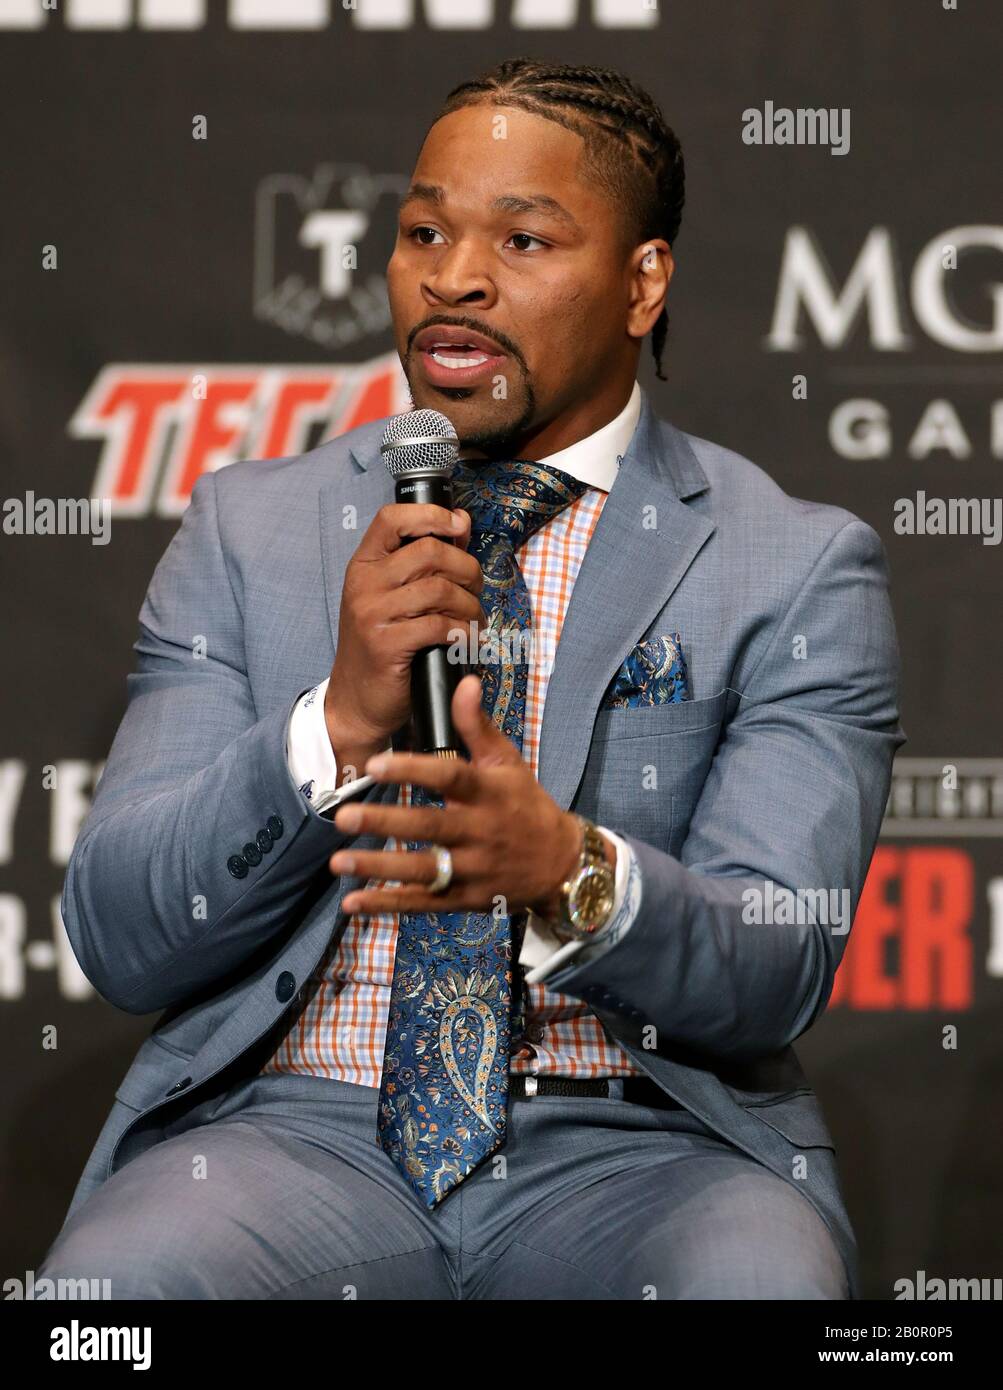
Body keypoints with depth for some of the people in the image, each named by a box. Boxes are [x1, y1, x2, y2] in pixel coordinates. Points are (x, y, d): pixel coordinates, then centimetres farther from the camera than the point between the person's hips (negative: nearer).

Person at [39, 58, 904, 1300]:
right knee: (122, 1276, -32)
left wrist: (568, 873, -27)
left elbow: (778, 968, -5)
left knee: (756, 1278, -34)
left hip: (640, 1144, -1)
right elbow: (117, 940, 2)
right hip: (297, 1129, 1)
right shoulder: (247, 532, 11)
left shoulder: (798, 571, 6)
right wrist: (337, 722, -15)